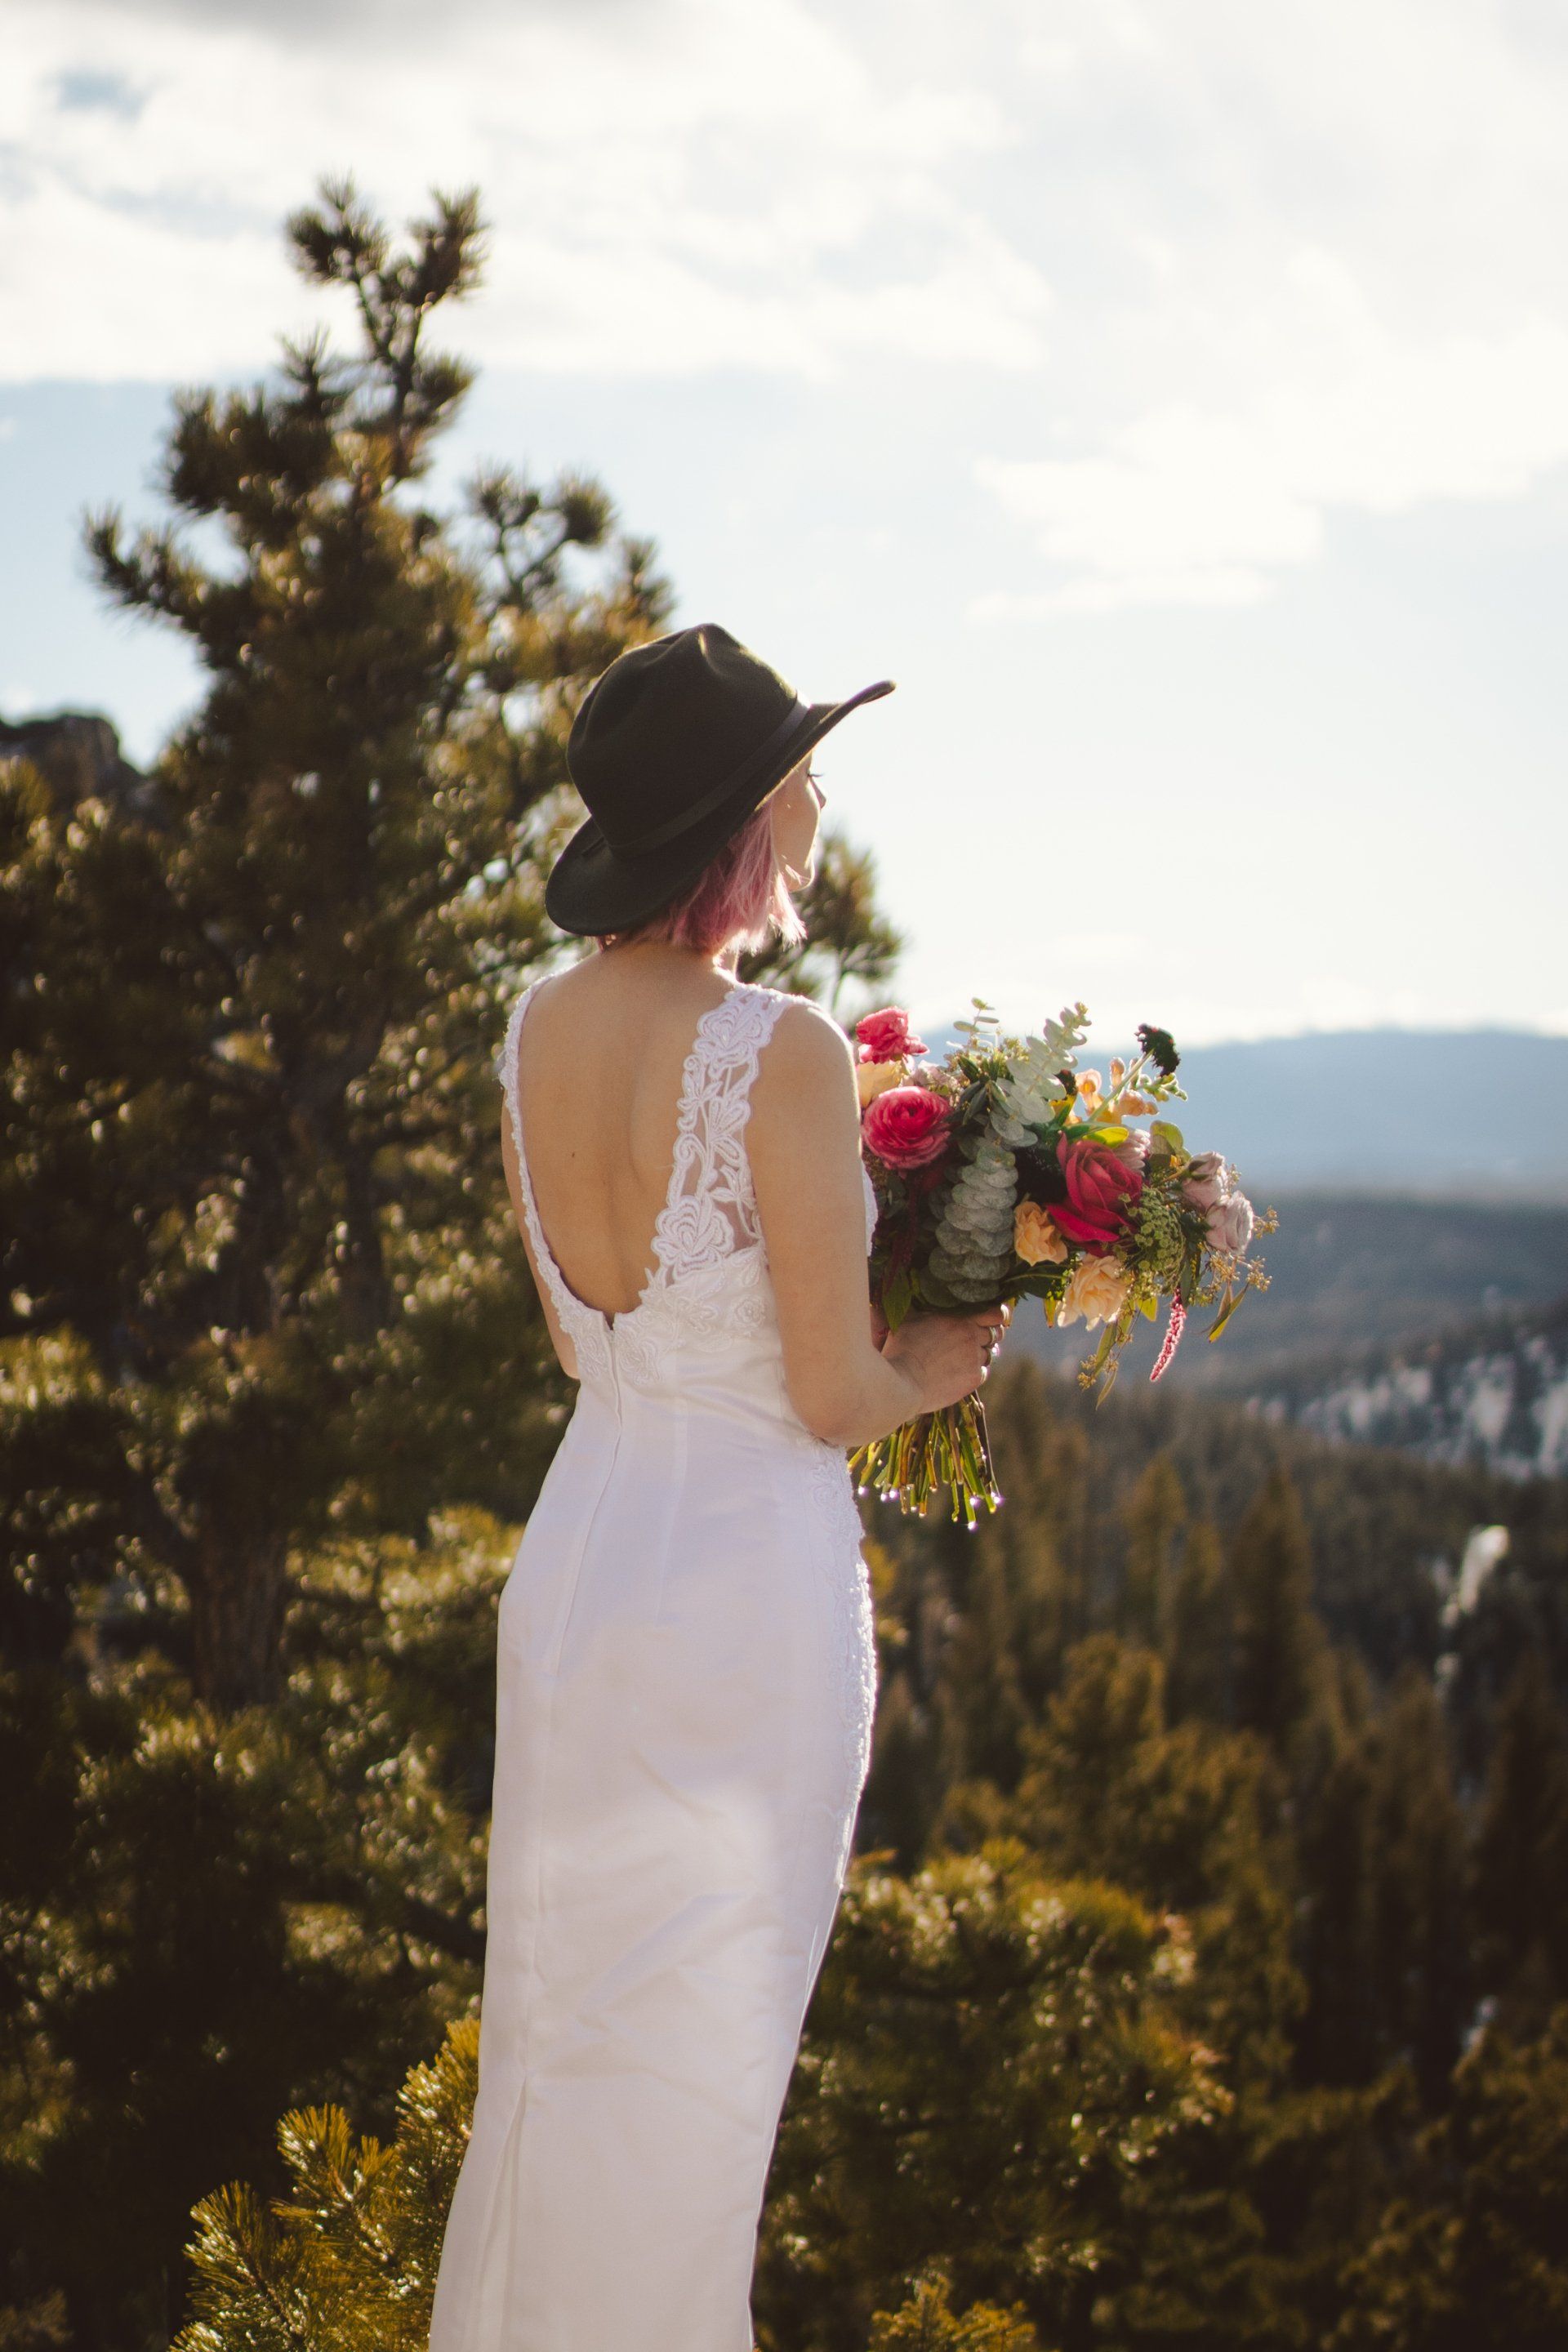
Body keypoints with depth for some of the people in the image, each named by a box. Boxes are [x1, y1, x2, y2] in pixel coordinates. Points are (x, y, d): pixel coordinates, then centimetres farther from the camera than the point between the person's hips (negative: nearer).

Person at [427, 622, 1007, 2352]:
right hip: (752, 1579, -7)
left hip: (578, 1554, 7)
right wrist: (937, 1366, 4)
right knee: (697, 2043, 9)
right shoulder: (782, 1055, -20)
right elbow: (835, 1398, -16)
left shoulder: (536, 1030, 2)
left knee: (561, 2018, 20)